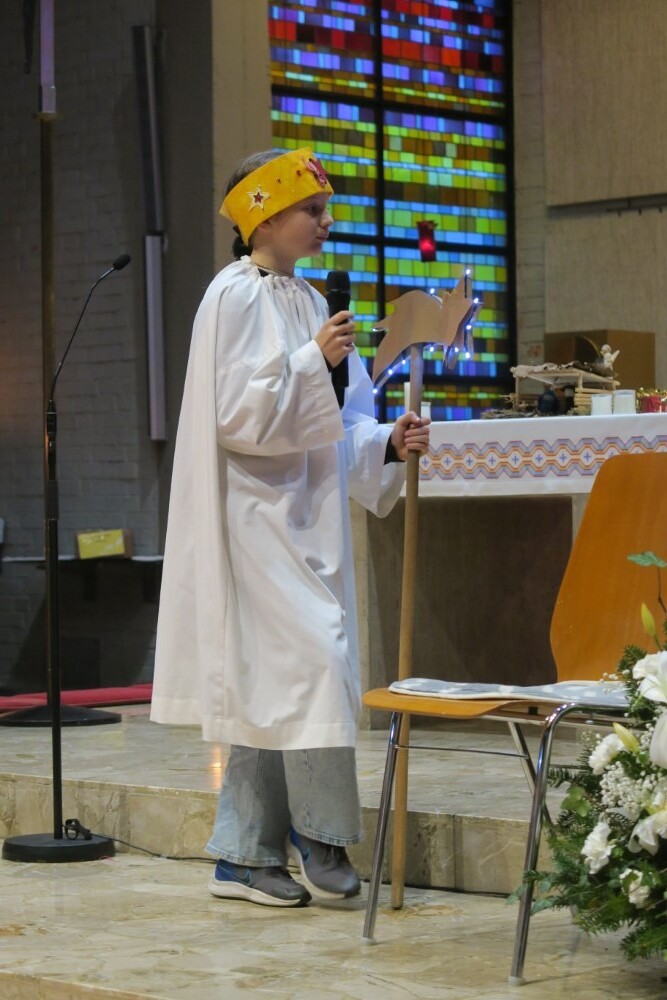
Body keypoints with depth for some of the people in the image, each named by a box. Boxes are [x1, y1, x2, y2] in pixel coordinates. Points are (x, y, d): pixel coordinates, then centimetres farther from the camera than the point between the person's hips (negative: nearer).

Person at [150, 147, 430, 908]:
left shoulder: (306, 300, 15)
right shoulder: (235, 296, -9)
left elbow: (334, 428, 15)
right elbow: (238, 414, -17)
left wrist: (388, 444, -1)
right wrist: (311, 360, -20)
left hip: (305, 515, 8)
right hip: (258, 513, -8)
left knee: (269, 686, 8)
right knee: (311, 660, -15)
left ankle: (243, 857, 12)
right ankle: (317, 832, -4)